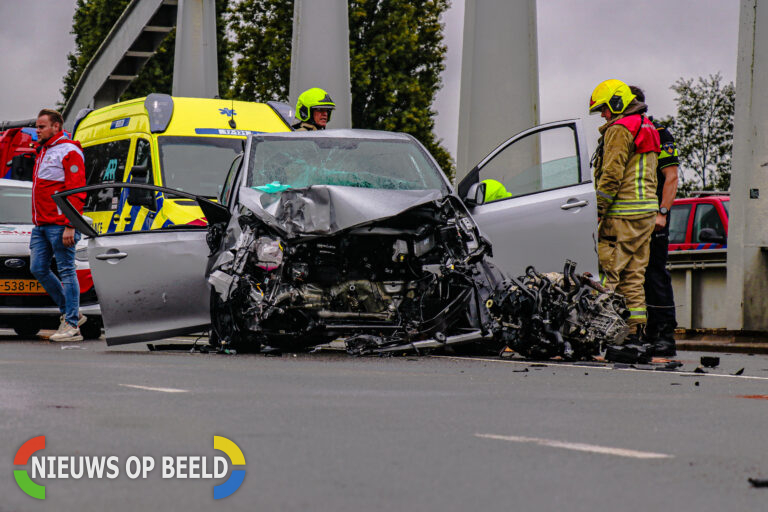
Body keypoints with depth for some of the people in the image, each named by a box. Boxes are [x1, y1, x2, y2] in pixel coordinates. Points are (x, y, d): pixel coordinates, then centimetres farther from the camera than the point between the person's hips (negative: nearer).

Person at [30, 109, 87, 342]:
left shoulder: (69, 152, -8)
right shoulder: (43, 152, 21)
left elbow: (76, 192, -14)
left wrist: (70, 226, -20)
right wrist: (37, 222, 19)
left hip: (60, 226, -9)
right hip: (41, 226, 9)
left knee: (66, 271, -6)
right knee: (38, 269, 6)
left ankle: (71, 326, -4)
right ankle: (70, 312, 18)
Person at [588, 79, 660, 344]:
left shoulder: (619, 129, -10)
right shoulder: (646, 128, 21)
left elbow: (611, 176, -16)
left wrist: (596, 211, -14)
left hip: (623, 214, -9)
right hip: (647, 211, 9)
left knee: (607, 272, -10)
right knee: (634, 274, 10)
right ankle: (637, 330, 8)